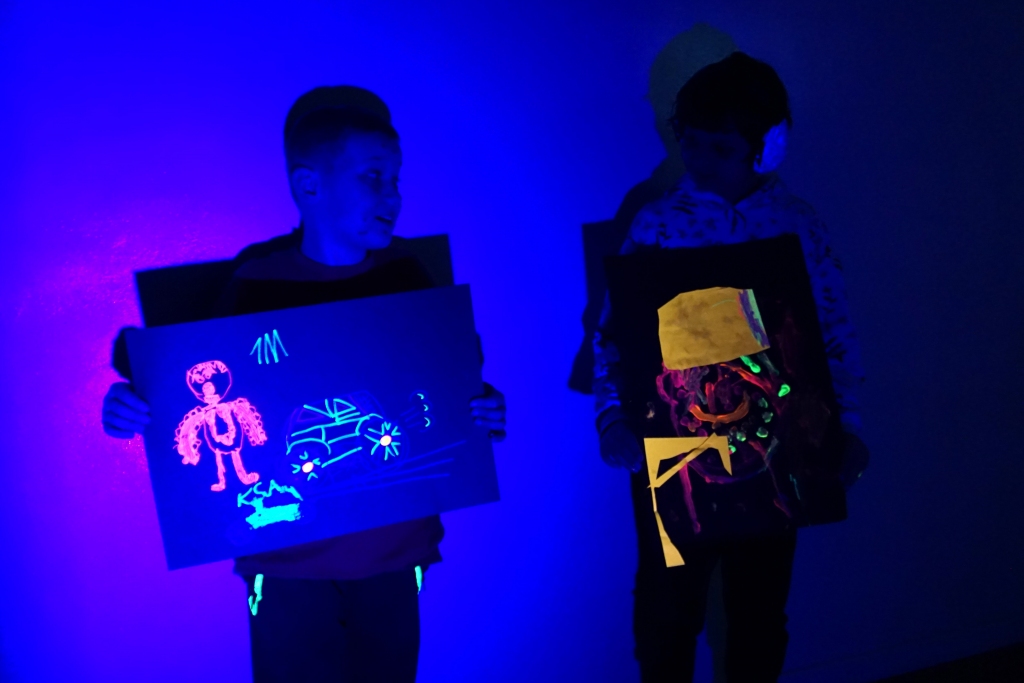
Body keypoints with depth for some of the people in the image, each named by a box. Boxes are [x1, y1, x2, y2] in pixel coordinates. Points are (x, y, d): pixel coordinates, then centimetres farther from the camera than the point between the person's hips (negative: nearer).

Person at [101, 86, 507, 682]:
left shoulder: (407, 277, -1)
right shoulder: (254, 286, -9)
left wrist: (483, 412, -13)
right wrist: (134, 405, -20)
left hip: (393, 561, 3)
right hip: (288, 567, -2)